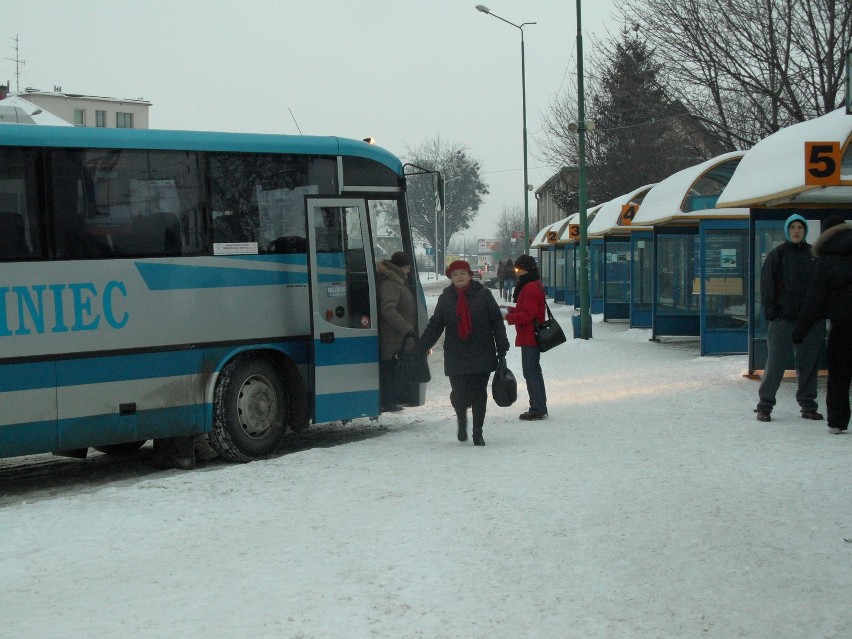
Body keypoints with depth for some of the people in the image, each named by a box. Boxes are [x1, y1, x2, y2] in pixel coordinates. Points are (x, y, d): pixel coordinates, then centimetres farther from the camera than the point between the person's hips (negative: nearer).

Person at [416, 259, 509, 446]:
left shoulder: (482, 294, 1)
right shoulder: (446, 298, 7)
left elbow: (496, 321, 3)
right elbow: (434, 325, 11)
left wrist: (502, 346, -1)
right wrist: (420, 347, 4)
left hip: (482, 354, -1)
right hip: (455, 357, 1)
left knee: (479, 394, 1)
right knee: (459, 393, -6)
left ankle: (478, 432, 16)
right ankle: (462, 419, 27)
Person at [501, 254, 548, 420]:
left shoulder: (530, 288, -18)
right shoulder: (534, 286, 17)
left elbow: (528, 315, -23)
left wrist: (507, 317, -19)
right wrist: (510, 309, 12)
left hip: (529, 337, -11)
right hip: (532, 337, 11)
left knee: (530, 373, -9)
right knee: (534, 372, 15)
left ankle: (538, 410, -8)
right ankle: (539, 408, 21)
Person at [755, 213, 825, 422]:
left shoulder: (815, 255, 10)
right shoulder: (777, 254, 1)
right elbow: (767, 286, -2)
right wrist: (771, 312, -9)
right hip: (783, 319, -3)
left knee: (809, 364, 8)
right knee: (775, 364, -5)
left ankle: (808, 406, 18)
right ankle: (765, 406, 4)